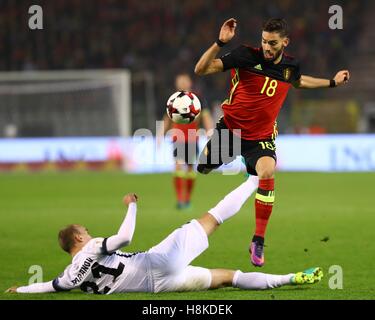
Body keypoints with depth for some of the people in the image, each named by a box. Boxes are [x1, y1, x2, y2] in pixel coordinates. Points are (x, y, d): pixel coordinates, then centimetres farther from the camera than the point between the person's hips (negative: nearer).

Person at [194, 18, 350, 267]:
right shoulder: (247, 56, -15)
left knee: (268, 173, -25)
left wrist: (333, 82, 28)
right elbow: (202, 69, -20)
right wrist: (220, 43, -33)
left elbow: (298, 81, 26)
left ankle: (258, 242, -17)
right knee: (199, 171, 6)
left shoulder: (291, 66, -2)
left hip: (262, 137, 1)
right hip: (229, 129, 0)